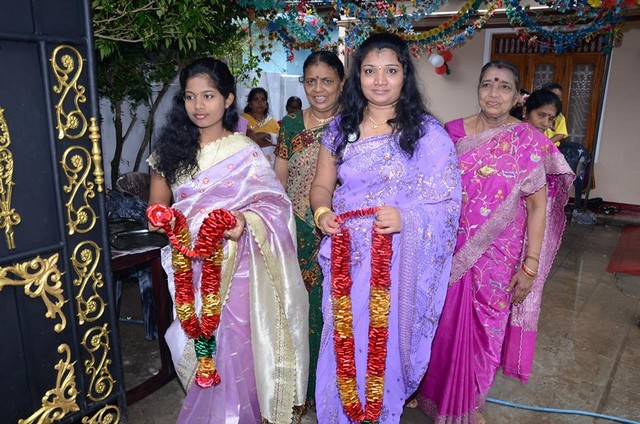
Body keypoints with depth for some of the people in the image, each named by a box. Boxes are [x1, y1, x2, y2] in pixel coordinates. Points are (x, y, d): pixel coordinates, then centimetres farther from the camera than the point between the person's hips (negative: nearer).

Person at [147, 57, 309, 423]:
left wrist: (245, 221, -28)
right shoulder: (172, 147, 5)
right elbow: (158, 203, 11)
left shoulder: (245, 152, -5)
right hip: (188, 265, 3)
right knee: (196, 347, 13)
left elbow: (275, 203, -8)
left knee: (232, 346, 1)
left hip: (232, 266, -3)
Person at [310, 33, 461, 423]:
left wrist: (406, 219, -24)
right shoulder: (340, 128, 6)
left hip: (396, 263, -2)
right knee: (344, 346, 13)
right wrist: (322, 212, -10)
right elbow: (321, 185, 11)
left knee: (386, 344, 10)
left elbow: (449, 202, -7)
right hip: (346, 259, 3)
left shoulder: (427, 132, -6)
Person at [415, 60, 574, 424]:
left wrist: (530, 266, -7)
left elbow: (538, 205, -5)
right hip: (448, 251, 2)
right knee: (442, 325, 14)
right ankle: (431, 393, 40)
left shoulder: (527, 142, -7)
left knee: (485, 330, 12)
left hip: (497, 257, -1)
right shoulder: (452, 132, -1)